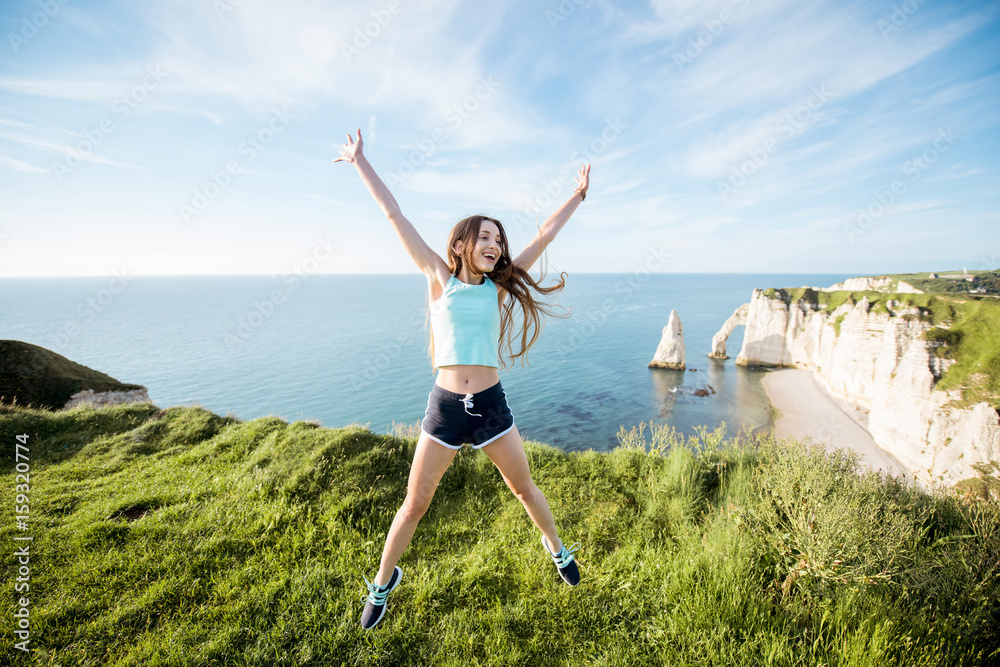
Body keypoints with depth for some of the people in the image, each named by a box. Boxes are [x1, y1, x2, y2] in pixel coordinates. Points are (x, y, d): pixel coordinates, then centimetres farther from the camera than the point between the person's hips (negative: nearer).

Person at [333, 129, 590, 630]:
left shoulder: (499, 286, 4)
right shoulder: (439, 277, -1)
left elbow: (545, 234, 7)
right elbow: (394, 215, 0)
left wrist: (578, 195, 12)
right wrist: (360, 163, 4)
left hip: (491, 405, 2)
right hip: (445, 406, -1)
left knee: (524, 487, 18)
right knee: (414, 504, 10)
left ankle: (557, 548, 46)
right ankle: (383, 581, 36)